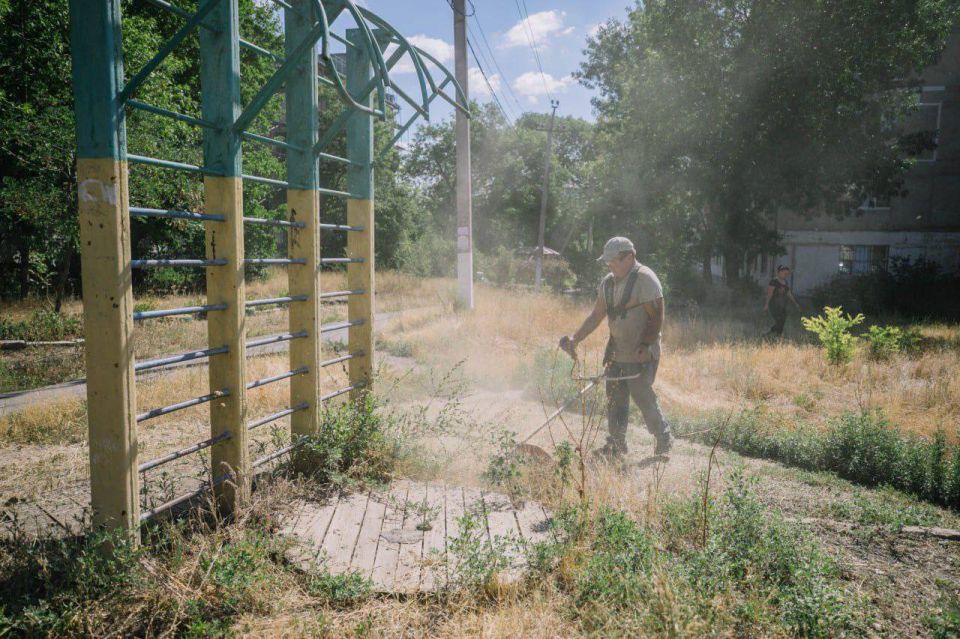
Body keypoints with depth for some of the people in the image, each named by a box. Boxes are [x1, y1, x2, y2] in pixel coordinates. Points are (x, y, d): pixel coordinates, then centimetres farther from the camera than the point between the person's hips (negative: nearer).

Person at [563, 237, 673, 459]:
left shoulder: (645, 279, -13)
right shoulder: (608, 282, 10)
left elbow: (656, 318, -17)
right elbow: (597, 315, 13)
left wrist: (645, 345, -27)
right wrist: (576, 338, 5)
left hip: (641, 355, -7)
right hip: (616, 352, 7)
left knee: (642, 397, -3)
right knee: (615, 399, 8)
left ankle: (664, 440, 18)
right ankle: (615, 445, 17)